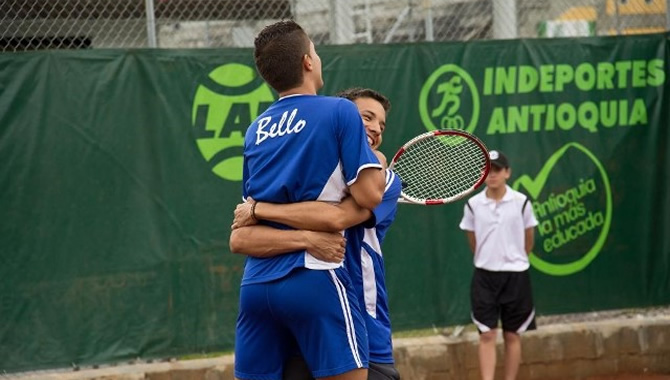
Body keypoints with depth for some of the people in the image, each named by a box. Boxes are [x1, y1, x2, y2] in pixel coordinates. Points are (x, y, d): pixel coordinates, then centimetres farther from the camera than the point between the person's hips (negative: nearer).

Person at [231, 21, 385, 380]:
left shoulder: (255, 131, 16)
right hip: (314, 279, -6)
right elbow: (369, 194, -8)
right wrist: (378, 163, 11)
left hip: (256, 282, 6)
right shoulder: (339, 111, -2)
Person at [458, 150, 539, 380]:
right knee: (487, 335, -5)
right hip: (484, 275, 0)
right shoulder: (473, 205, -1)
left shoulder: (521, 202, -4)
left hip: (515, 275, 0)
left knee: (512, 335, 7)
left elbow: (528, 240, 7)